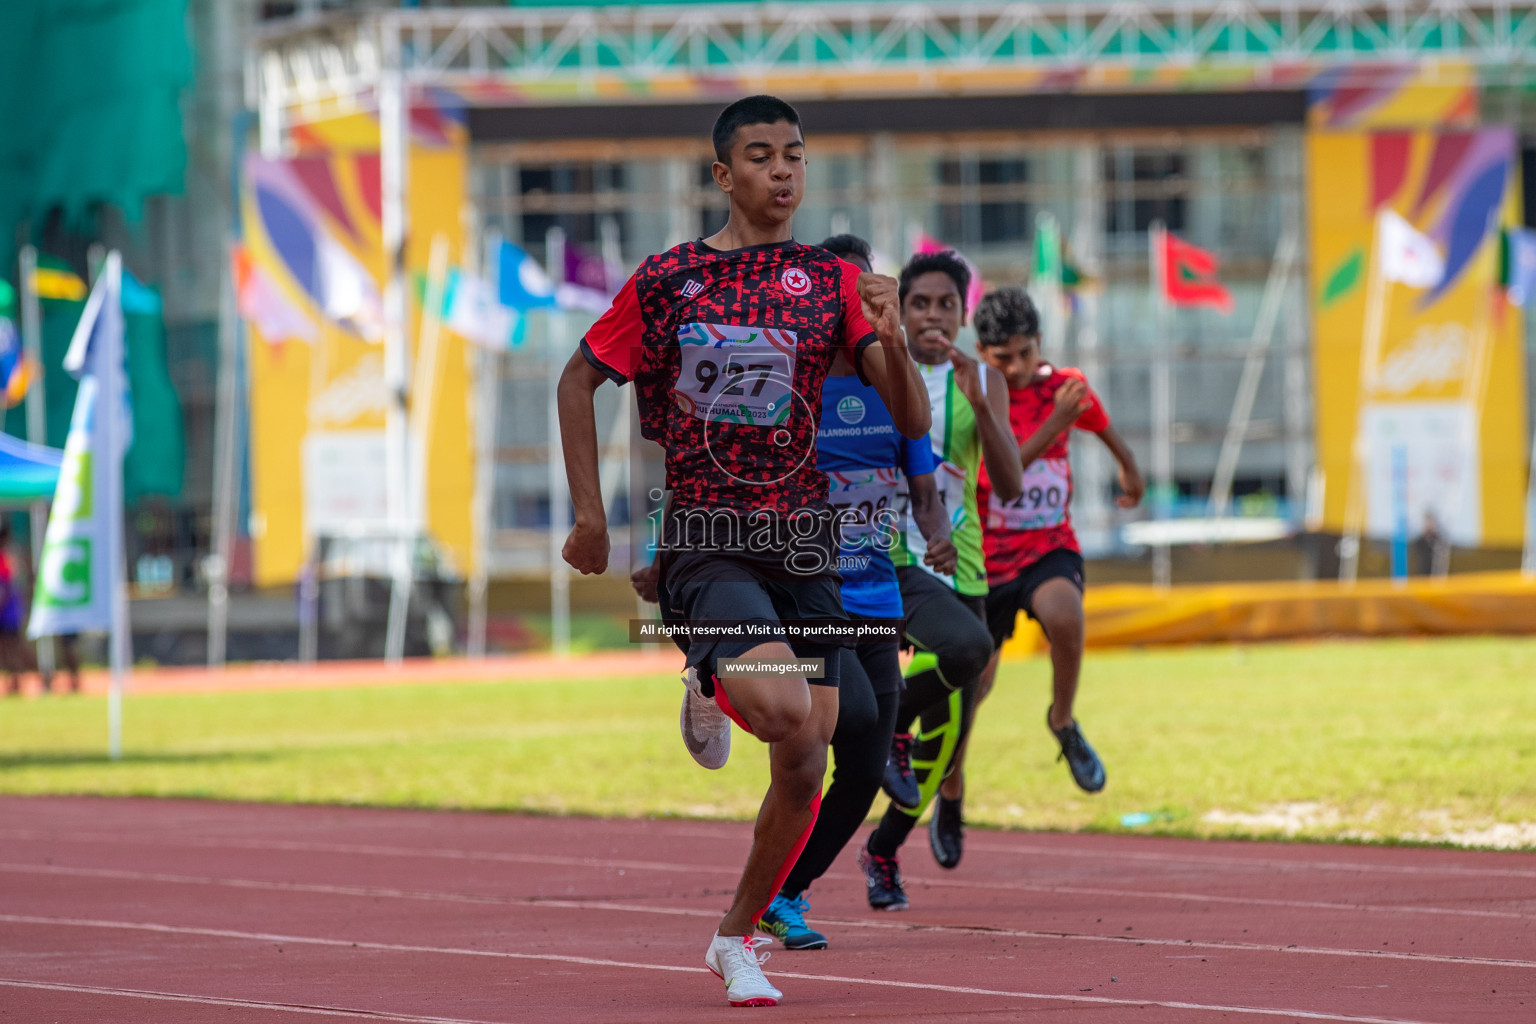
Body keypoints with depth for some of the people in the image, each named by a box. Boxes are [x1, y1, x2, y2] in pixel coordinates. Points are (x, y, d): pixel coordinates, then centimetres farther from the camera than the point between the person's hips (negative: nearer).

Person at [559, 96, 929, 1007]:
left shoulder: (833, 282, 5)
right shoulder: (669, 279, 0)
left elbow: (914, 421, 0)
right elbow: (580, 381, 10)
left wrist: (892, 340, -20)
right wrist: (591, 514, 3)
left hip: (804, 542, 4)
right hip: (706, 543, -3)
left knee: (805, 768, 1)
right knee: (785, 711, -27)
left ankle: (738, 939, 22)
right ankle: (708, 693, 9)